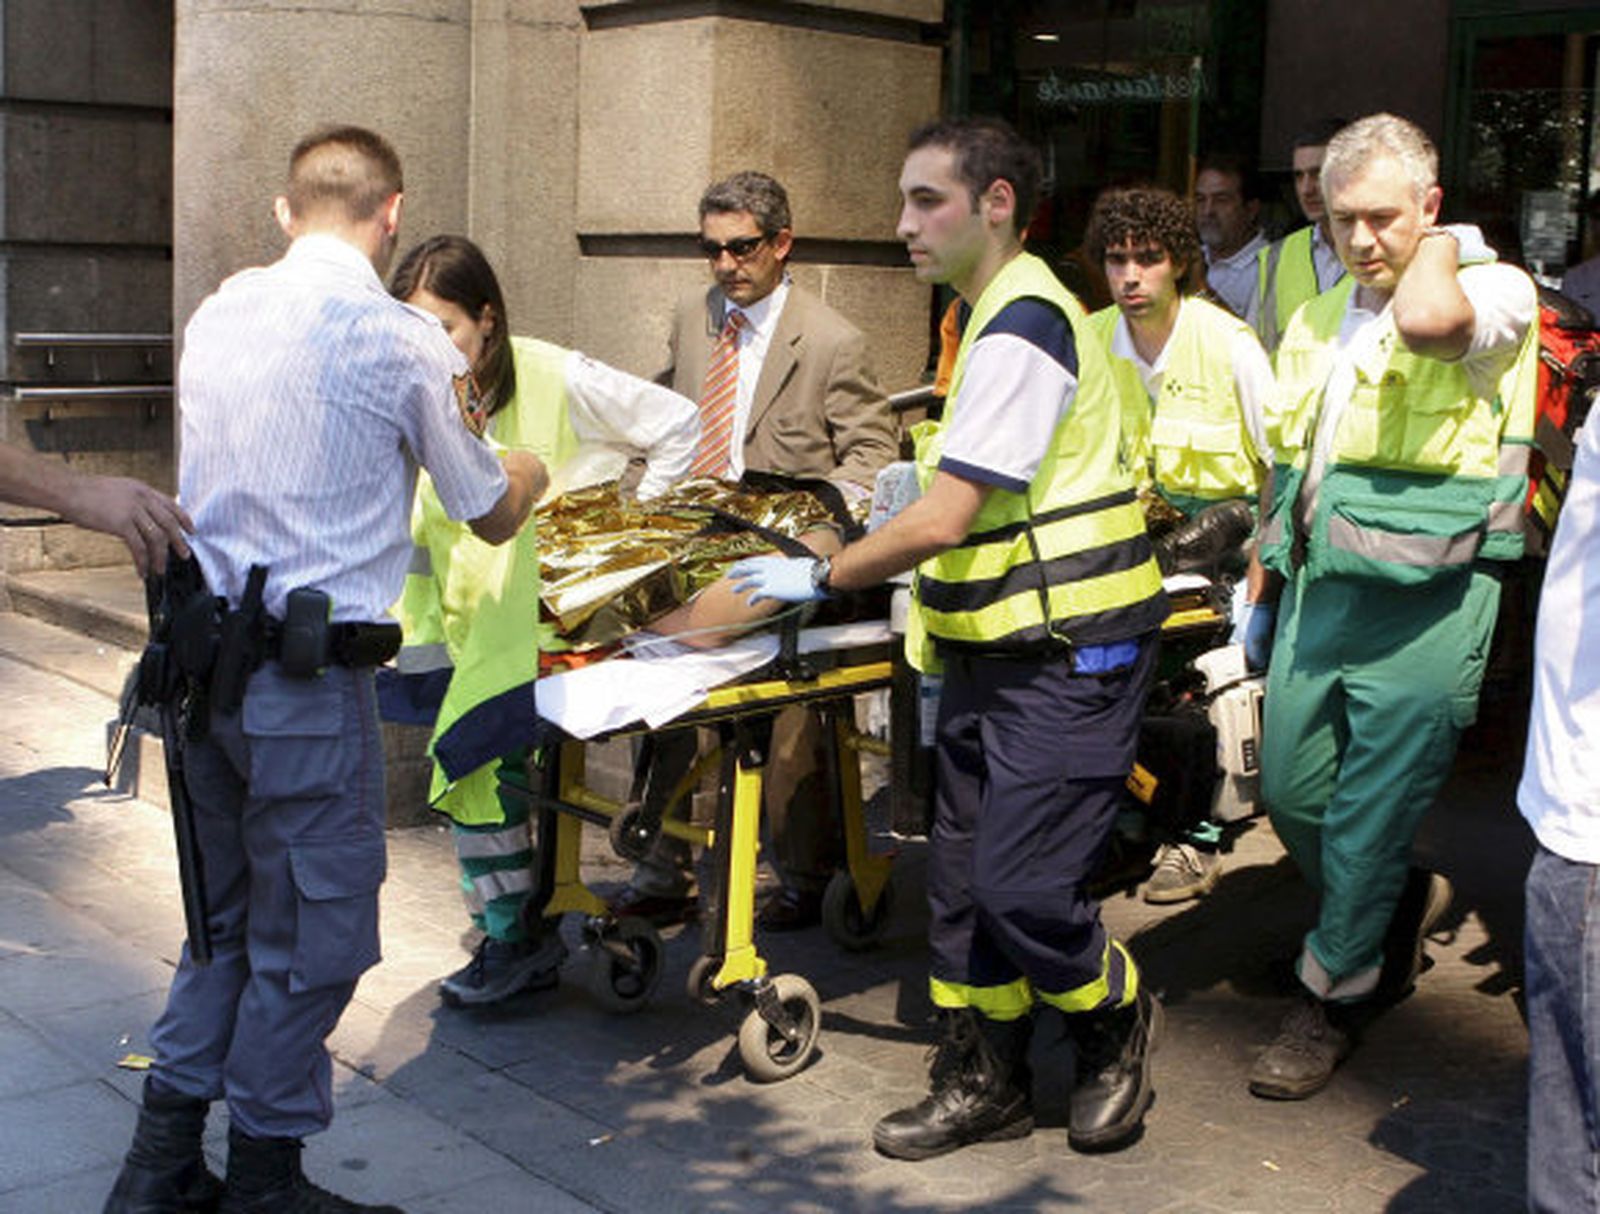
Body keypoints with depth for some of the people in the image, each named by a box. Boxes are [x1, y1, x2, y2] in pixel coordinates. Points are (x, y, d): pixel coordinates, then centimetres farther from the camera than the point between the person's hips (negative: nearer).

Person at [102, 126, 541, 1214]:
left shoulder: (216, 316, 7)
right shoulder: (404, 341, -10)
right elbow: (492, 519, 2)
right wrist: (526, 474, 25)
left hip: (198, 661, 7)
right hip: (307, 680, -7)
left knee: (226, 920, 21)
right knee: (312, 937, 8)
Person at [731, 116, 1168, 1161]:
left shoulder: (1020, 330, -18)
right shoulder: (1000, 316, 15)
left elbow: (942, 521, -21)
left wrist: (820, 578, -11)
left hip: (1067, 653, -10)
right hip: (1003, 647, 10)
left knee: (1022, 887, -7)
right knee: (964, 876, 12)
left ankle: (1120, 1024, 21)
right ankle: (985, 1082, 25)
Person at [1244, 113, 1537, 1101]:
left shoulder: (1496, 291, -8)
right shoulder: (1315, 324, 15)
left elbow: (1429, 320, -34)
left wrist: (1439, 245, -13)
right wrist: (1261, 594, 20)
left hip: (1423, 608, -7)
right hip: (1318, 593, 7)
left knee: (1367, 820, 2)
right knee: (1291, 795, 14)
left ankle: (1334, 998, 22)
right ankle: (1407, 904, 41)